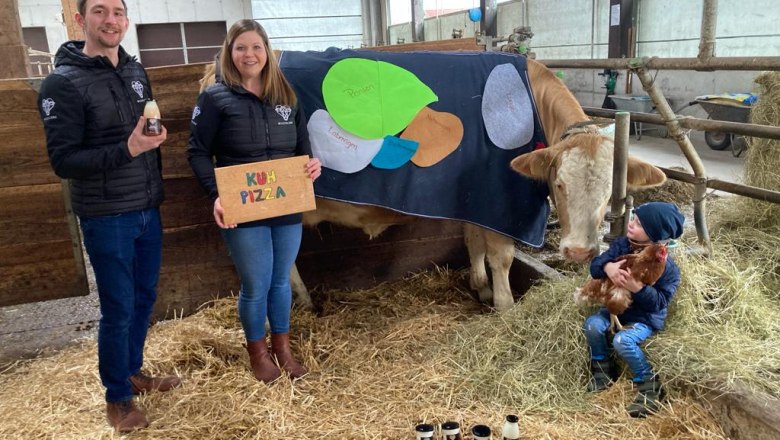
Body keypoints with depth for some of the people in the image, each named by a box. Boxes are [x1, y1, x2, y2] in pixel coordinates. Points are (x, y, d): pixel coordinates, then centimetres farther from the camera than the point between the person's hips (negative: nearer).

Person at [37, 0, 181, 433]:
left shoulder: (135, 71, 7)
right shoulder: (63, 83, -13)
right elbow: (62, 160, -16)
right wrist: (126, 150, -27)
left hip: (148, 210, 6)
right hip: (106, 218, -6)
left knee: (145, 296, 16)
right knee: (118, 309, 3)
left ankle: (133, 371, 37)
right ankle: (117, 396, 23)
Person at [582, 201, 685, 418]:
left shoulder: (666, 266, -20)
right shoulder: (622, 244, -7)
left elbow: (659, 302, -21)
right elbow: (595, 265, -11)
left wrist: (638, 288, -38)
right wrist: (607, 266, -35)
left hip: (646, 317, -5)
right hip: (616, 306, 5)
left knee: (622, 340, -30)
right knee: (592, 325, -19)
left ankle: (649, 384, -8)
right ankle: (602, 367, 6)